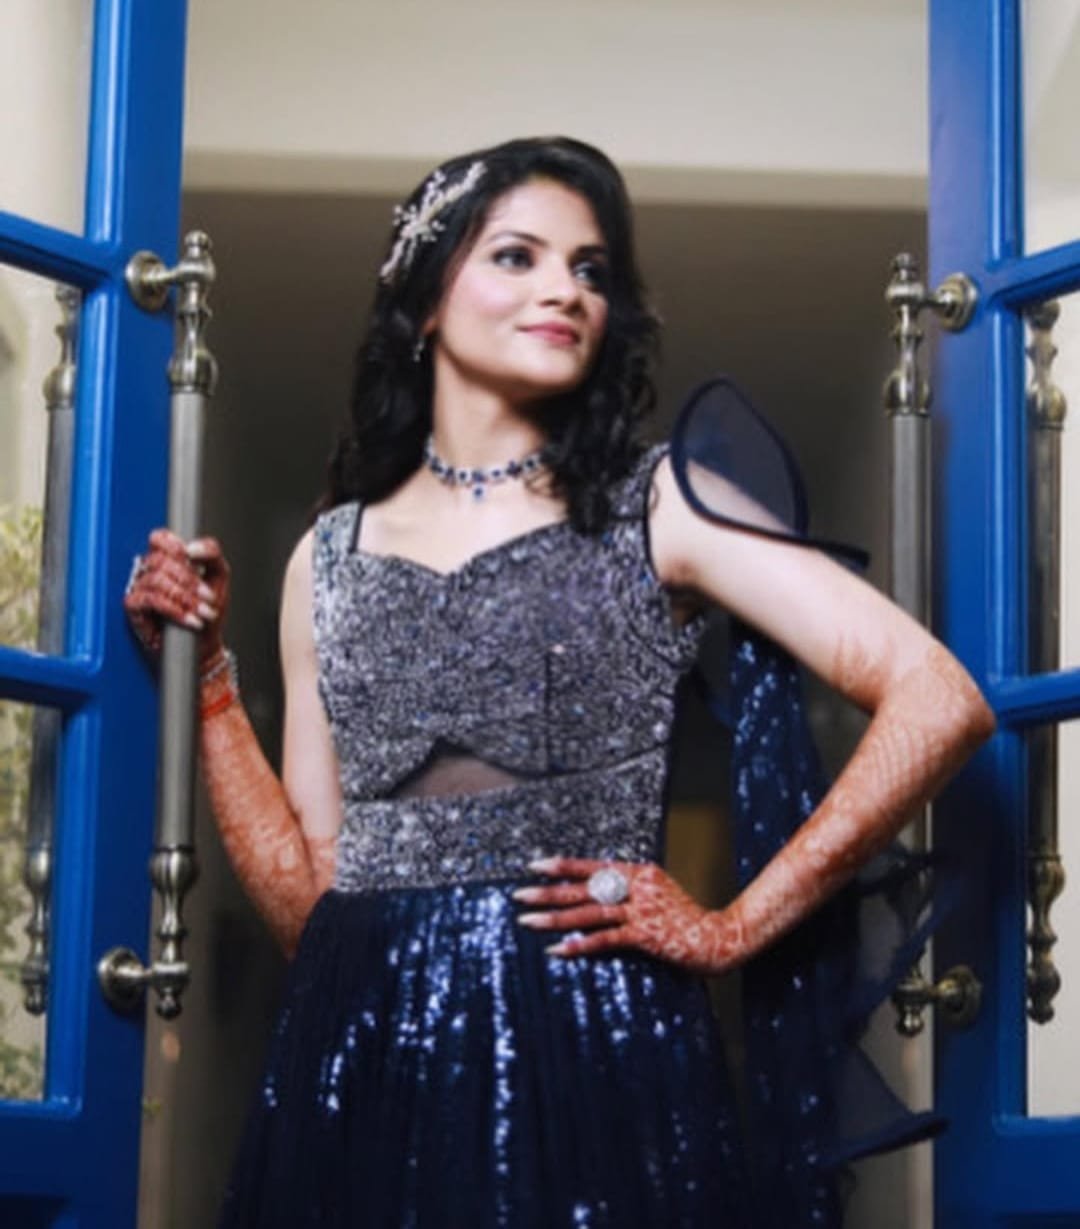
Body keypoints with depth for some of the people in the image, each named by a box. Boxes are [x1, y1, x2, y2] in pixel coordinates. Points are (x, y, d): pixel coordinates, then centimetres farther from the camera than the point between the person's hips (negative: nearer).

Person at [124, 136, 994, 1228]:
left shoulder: (656, 507, 3)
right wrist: (205, 677, 4)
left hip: (592, 1053, -3)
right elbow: (307, 894, 8)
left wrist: (738, 926, -7)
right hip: (362, 1058, 3)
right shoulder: (329, 555, 12)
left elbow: (938, 701, -8)